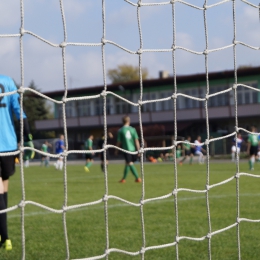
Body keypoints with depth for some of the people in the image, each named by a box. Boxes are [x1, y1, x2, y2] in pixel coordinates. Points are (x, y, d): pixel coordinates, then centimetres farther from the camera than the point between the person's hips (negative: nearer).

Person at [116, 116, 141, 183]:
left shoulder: (120, 130, -2)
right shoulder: (133, 129, 3)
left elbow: (119, 142, 0)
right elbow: (136, 140, -1)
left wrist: (116, 150, 12)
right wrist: (138, 149, 1)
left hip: (126, 149, -3)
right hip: (133, 149, 3)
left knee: (130, 164, -2)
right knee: (127, 164, 14)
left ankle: (137, 178, -7)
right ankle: (124, 178, 16)